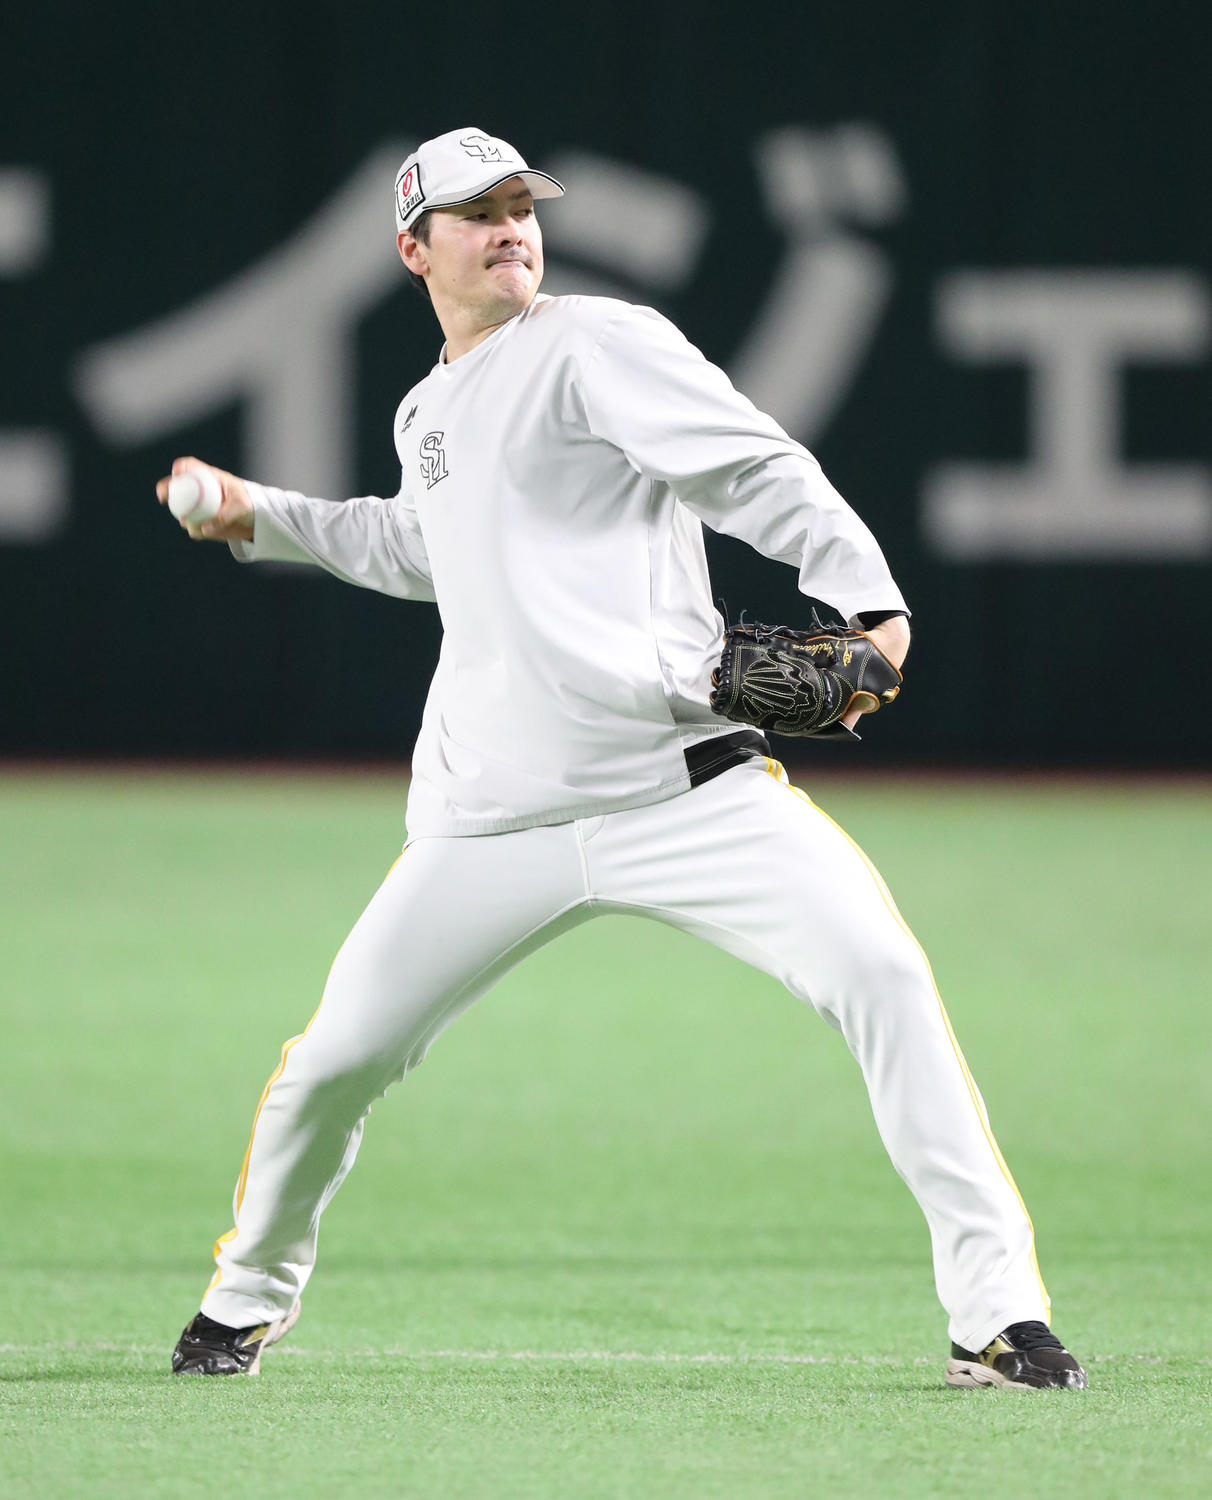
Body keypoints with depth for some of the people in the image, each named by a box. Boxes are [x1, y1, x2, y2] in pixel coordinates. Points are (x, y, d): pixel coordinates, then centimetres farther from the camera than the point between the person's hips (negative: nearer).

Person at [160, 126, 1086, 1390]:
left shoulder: (595, 347, -1)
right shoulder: (427, 415, 19)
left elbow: (758, 469, -13)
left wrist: (863, 593, -27)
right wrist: (262, 519, 36)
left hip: (681, 789, -5)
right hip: (494, 826, 5)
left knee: (880, 976, -22)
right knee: (335, 1058, 3)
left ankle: (996, 1315, -20)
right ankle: (248, 1297, 31)